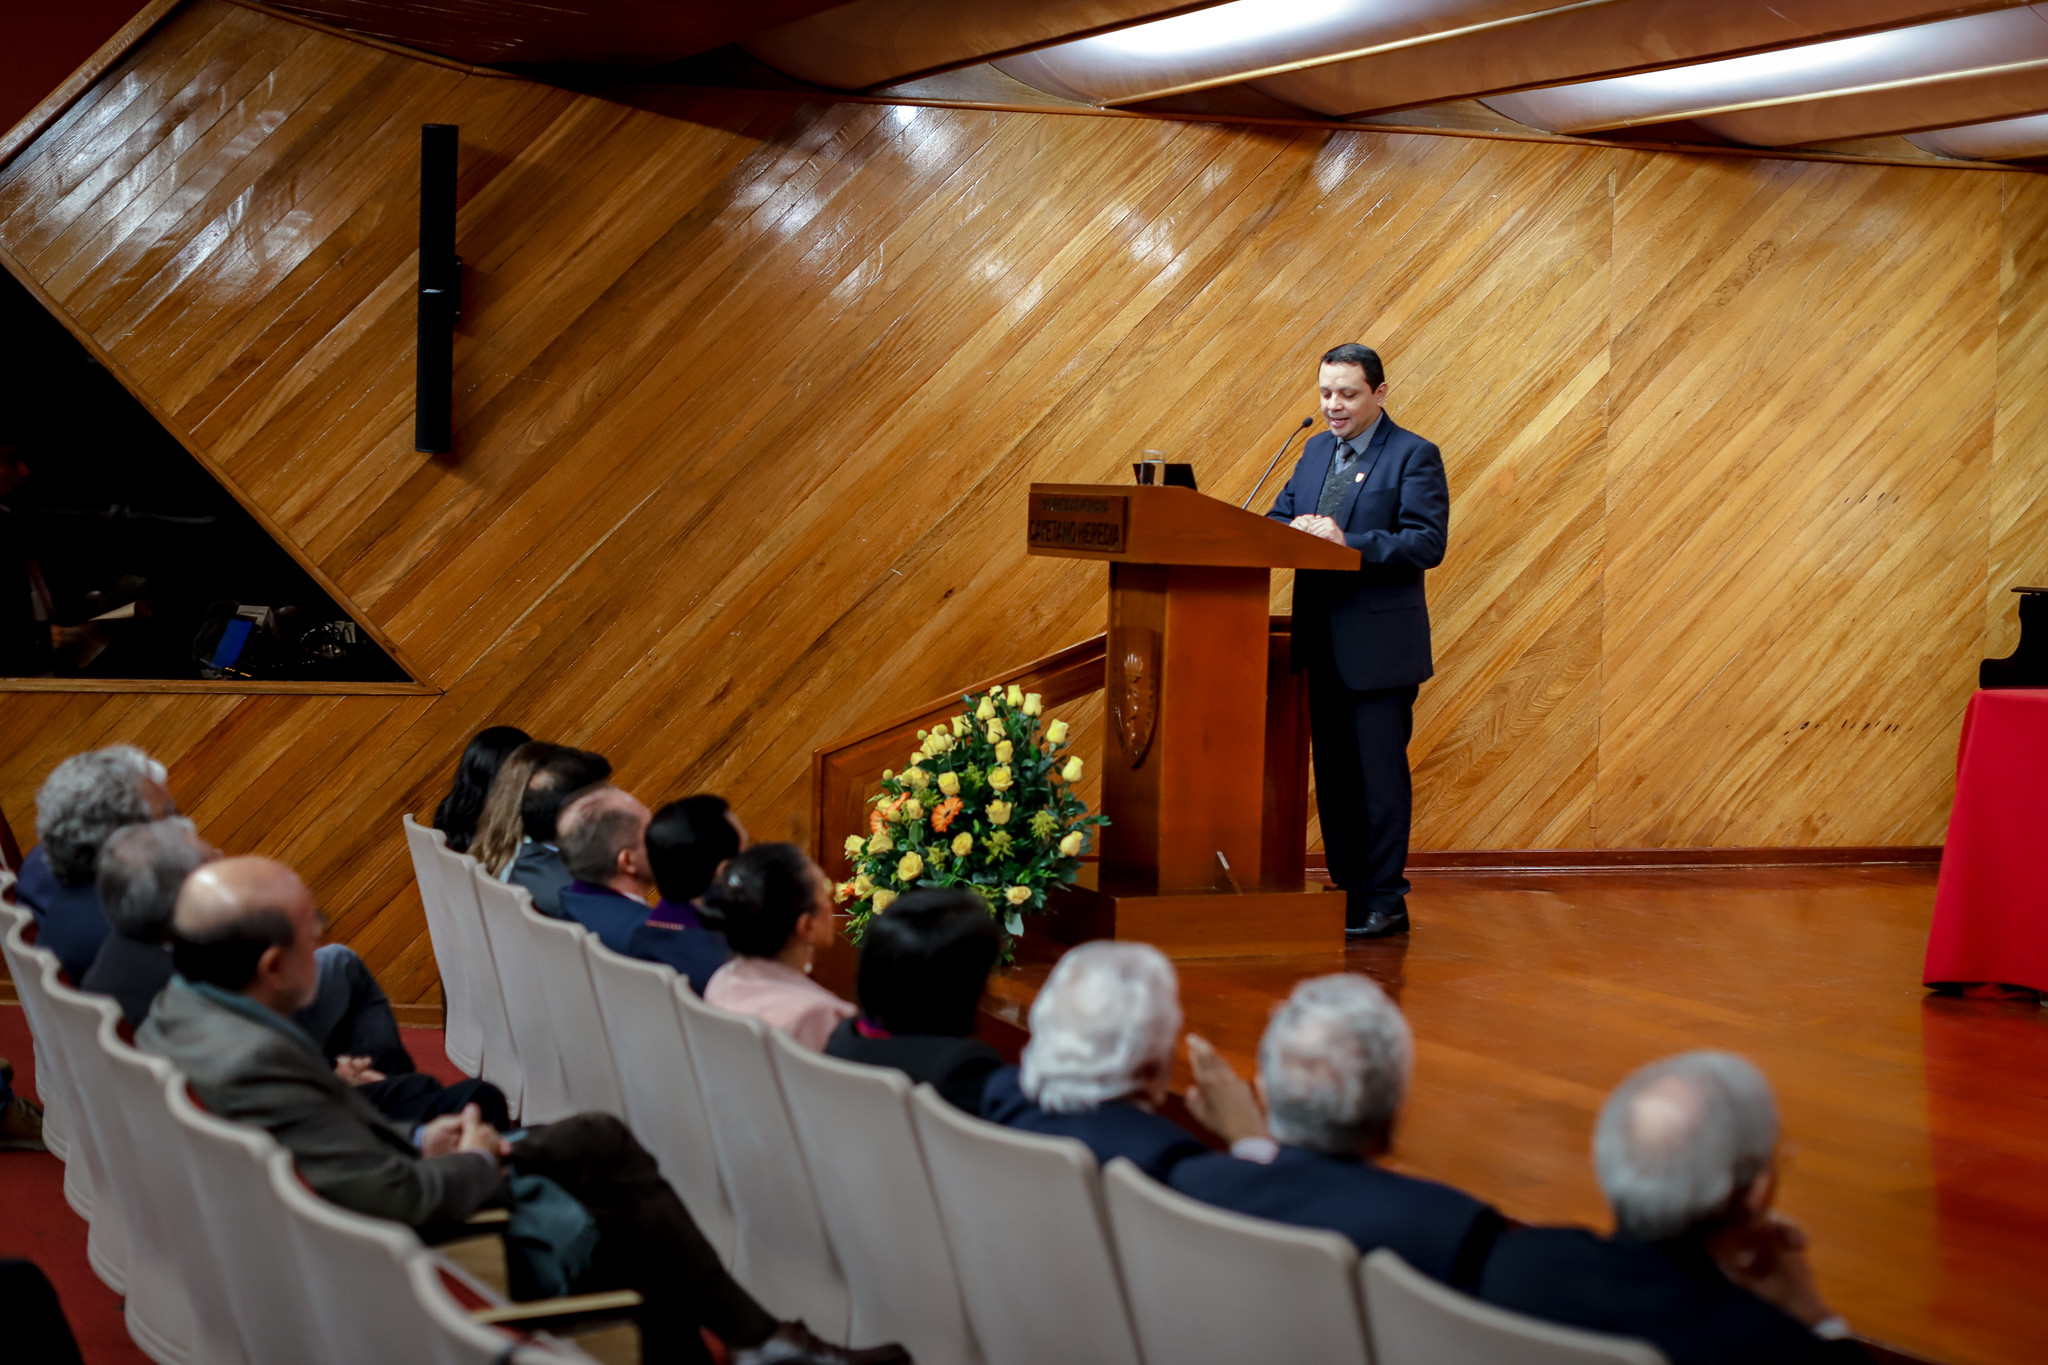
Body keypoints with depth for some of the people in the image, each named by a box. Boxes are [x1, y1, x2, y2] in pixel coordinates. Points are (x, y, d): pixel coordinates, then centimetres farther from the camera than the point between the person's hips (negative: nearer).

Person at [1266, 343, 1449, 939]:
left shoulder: (1414, 455, -6)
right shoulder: (1316, 450, 16)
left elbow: (1427, 543, -15)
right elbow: (1279, 515, 15)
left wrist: (1350, 543, -25)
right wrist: (1293, 531, -9)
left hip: (1380, 642, -7)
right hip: (1323, 642, 7)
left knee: (1380, 773, -3)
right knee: (1333, 773, 11)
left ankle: (1385, 900, 4)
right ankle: (1347, 889, 19)